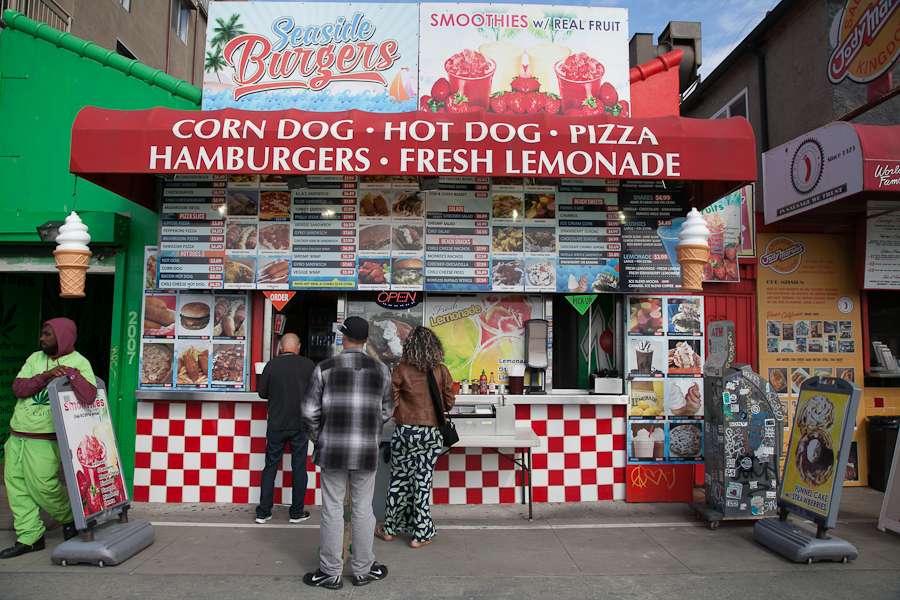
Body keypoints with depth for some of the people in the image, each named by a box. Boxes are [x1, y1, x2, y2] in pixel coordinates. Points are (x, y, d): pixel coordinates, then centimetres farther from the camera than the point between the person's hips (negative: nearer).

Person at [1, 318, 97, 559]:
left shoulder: (78, 362, -7)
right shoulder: (35, 358, 11)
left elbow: (88, 397, -21)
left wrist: (70, 373, -24)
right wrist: (45, 376, -15)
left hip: (44, 439, -6)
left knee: (43, 486, -6)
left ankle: (69, 519, 21)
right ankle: (29, 537, 18)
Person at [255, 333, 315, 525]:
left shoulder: (272, 365, -7)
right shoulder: (308, 365, -8)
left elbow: (262, 392, 1)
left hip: (276, 424, 1)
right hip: (301, 424, -1)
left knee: (270, 467, 12)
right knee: (299, 468, 9)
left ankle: (263, 512, 16)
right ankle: (297, 512, 16)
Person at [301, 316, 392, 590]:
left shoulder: (324, 368, -5)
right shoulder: (380, 370, 0)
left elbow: (310, 411, -4)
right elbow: (386, 411, 6)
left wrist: (317, 438, 12)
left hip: (332, 448, -1)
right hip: (366, 450, 1)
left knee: (332, 511, 9)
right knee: (362, 510, 12)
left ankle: (330, 573, 20)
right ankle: (363, 570, 25)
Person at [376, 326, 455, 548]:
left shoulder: (402, 369, -7)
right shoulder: (441, 370, -3)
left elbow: (390, 401, -6)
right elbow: (449, 401, 3)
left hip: (406, 431, -1)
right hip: (433, 434, 1)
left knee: (399, 480, 13)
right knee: (423, 481, 9)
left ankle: (390, 529, 26)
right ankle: (421, 534, 15)